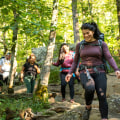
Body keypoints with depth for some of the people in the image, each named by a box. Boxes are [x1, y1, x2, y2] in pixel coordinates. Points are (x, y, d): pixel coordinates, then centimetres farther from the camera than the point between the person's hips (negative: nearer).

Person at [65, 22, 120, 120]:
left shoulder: (102, 44, 5)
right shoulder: (80, 45, 10)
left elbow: (109, 58, -5)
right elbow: (75, 61, 16)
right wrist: (70, 73, 4)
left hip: (99, 73, 0)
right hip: (85, 73, 0)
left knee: (102, 96, -15)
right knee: (90, 89, -29)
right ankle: (88, 107, -1)